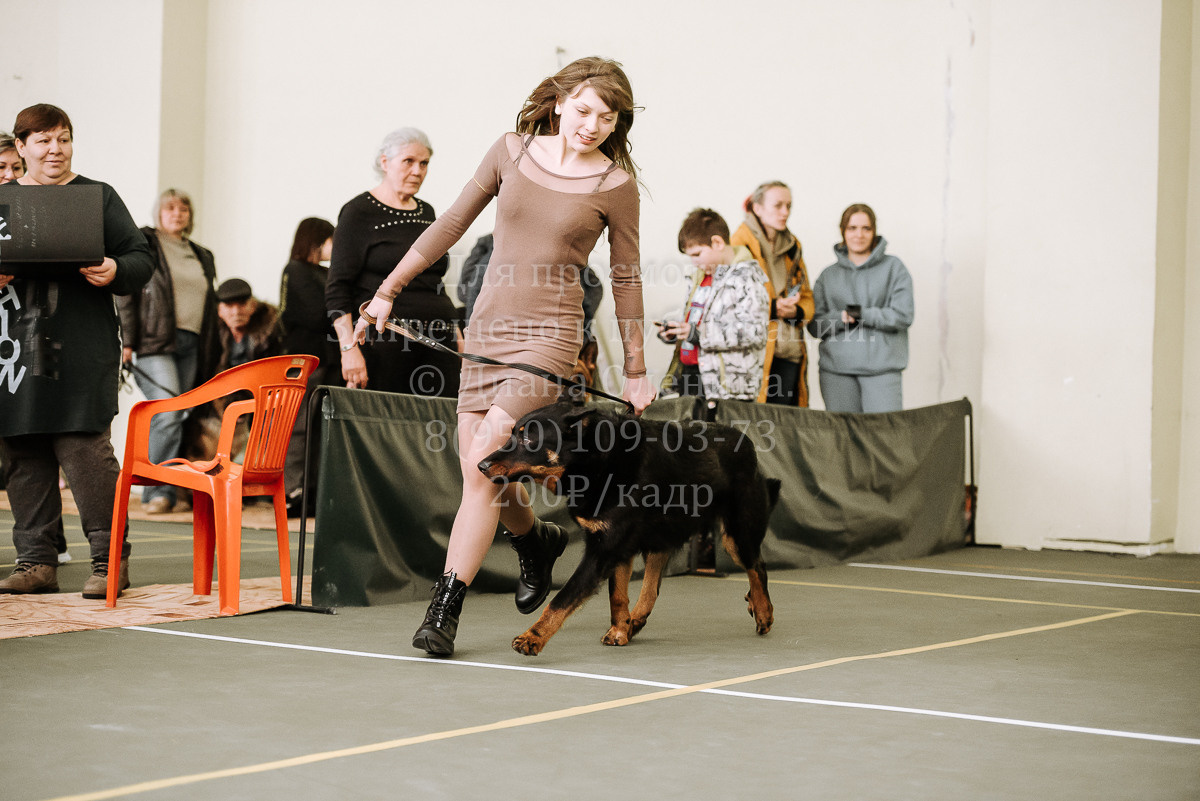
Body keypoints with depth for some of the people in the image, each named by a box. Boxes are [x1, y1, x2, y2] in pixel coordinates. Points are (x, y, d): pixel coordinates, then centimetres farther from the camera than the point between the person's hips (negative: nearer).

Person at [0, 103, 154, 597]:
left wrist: (115, 272, -14)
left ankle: (109, 560, -2)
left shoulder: (98, 197, 9)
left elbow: (142, 259, 7)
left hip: (83, 348, -3)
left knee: (85, 449, -9)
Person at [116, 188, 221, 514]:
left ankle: (159, 492, 10)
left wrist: (212, 354, 16)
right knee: (167, 415, -17)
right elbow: (125, 296, -2)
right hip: (155, 342, -6)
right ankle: (159, 492, -16)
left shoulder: (202, 256, 22)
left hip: (191, 345, 6)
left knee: (175, 418, 4)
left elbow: (210, 307, 23)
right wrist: (127, 341, -11)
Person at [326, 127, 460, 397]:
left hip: (437, 343, 6)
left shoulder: (426, 212, 20)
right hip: (384, 340, -6)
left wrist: (456, 333, 20)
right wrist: (349, 349, -16)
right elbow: (337, 291, -6)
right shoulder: (359, 212, 0)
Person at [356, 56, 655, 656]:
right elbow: (453, 224, 13)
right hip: (488, 328, 5)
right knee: (476, 468, 7)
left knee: (482, 464, -16)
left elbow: (626, 278, 5)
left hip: (550, 335, -4)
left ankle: (444, 609, -10)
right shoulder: (513, 151, 5)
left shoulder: (615, 184, -4)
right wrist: (388, 290, 14)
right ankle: (536, 539, 39)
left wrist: (635, 370, 9)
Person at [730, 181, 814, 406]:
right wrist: (772, 308, -16)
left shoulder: (792, 247, 17)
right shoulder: (740, 246, -3)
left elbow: (807, 296, 21)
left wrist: (796, 310, -3)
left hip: (789, 351, 6)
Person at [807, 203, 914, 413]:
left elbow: (903, 315, -3)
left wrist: (863, 314, -10)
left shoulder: (893, 268, 8)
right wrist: (842, 318, -11)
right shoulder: (828, 275, 15)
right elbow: (815, 324, 7)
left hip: (882, 367, -2)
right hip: (836, 368, 2)